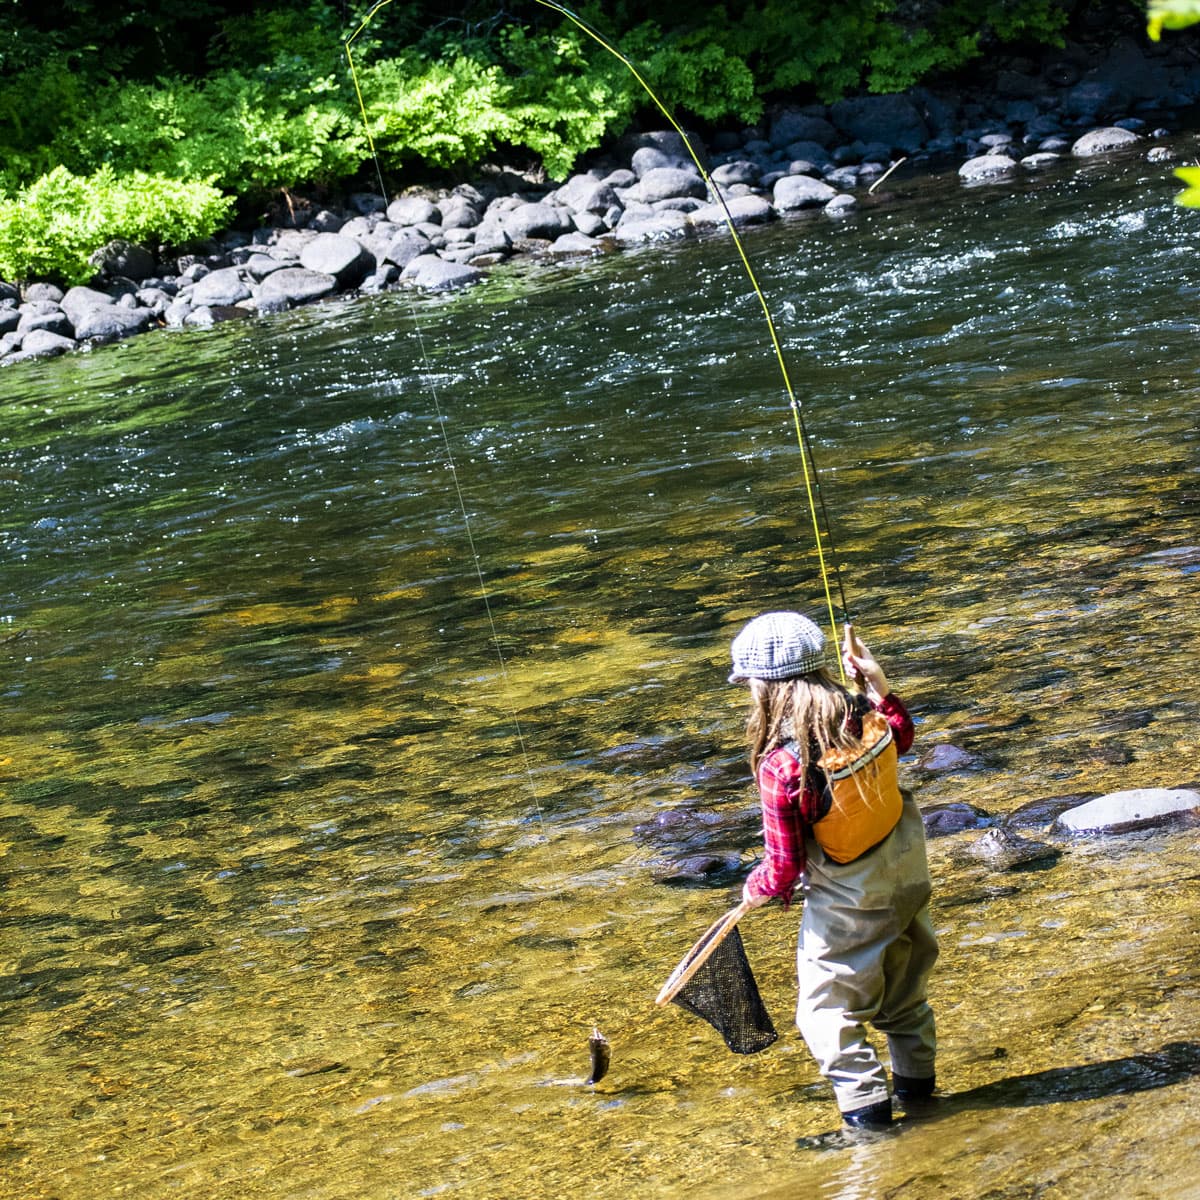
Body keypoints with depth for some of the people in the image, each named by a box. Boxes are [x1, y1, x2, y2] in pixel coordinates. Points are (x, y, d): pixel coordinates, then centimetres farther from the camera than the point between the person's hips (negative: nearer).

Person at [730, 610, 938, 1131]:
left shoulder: (779, 765, -29)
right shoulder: (862, 712, -13)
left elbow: (786, 863, -21)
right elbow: (901, 737, 14)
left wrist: (757, 888, -1)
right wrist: (879, 686, 11)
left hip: (850, 901, -7)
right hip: (908, 873, 7)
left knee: (828, 1003, 11)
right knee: (904, 978, 27)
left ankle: (865, 1102, 11)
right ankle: (915, 1077, 43)